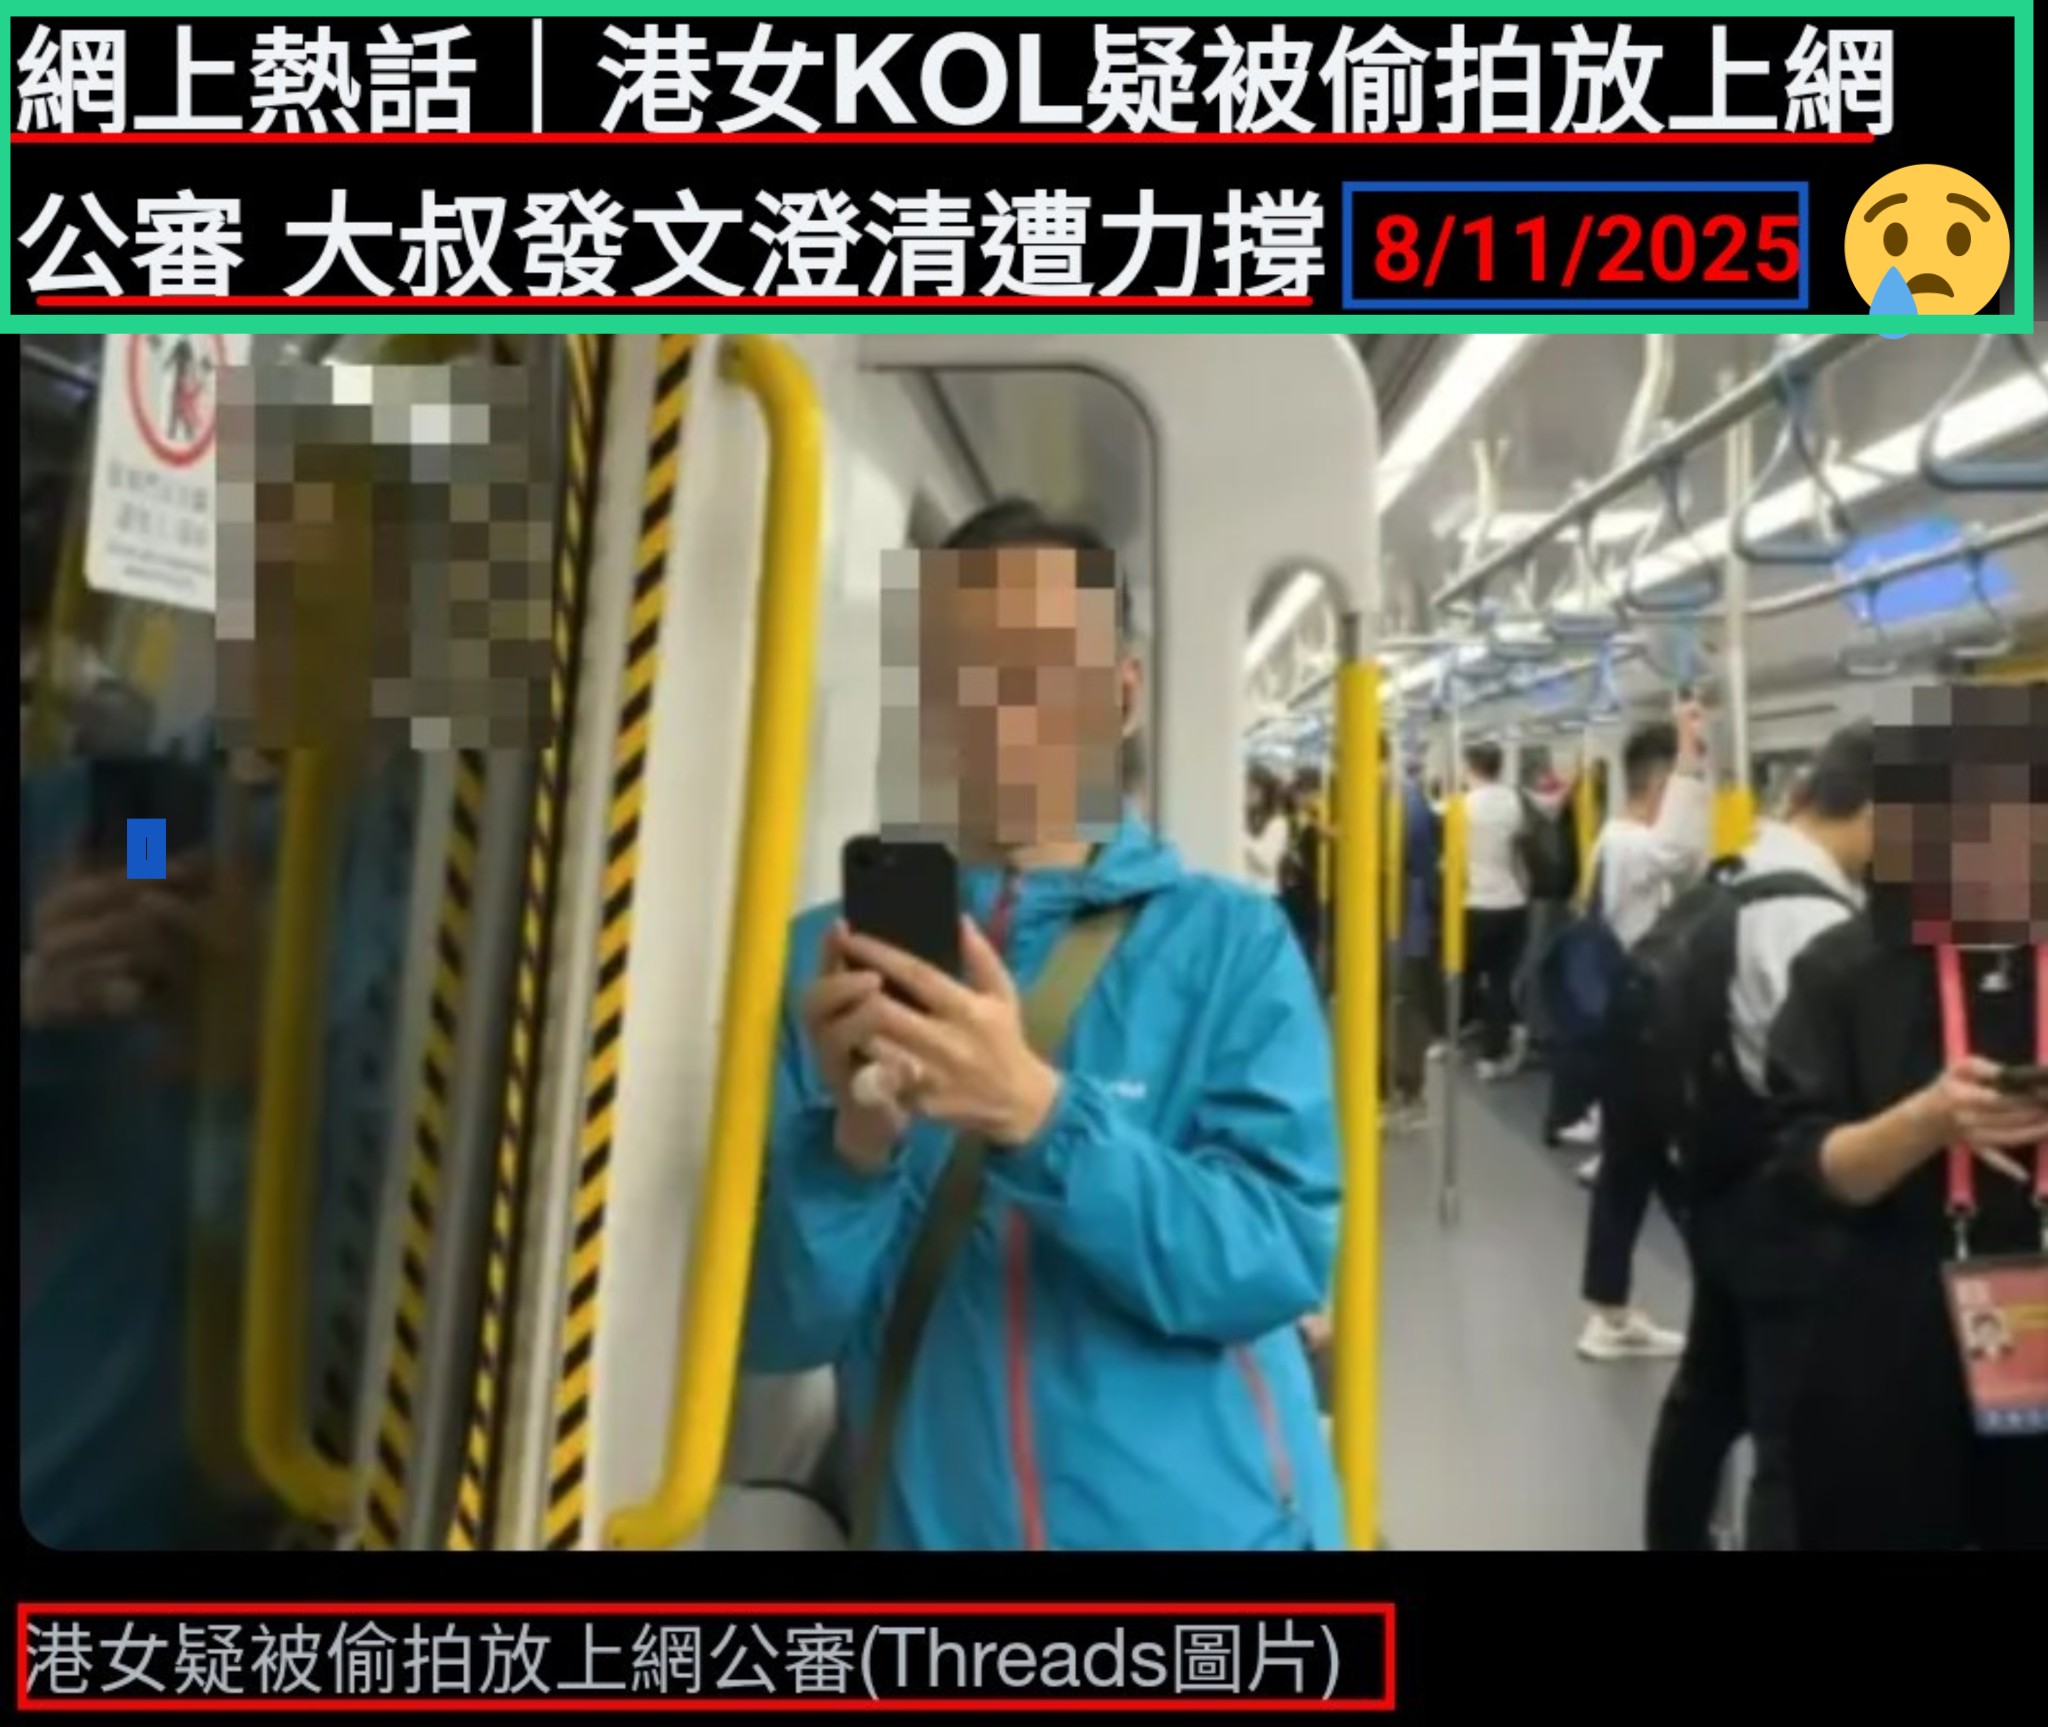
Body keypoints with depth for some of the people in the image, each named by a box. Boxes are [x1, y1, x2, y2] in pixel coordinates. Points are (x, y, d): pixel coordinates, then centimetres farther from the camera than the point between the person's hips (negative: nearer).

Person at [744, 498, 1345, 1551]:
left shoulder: (1229, 941, -6)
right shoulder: (829, 957, -5)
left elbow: (1276, 1258, -16)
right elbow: (778, 1324, -7)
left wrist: (1036, 1114, -30)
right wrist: (854, 1145, -26)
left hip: (1206, 1520, -1)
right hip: (929, 1525, 1)